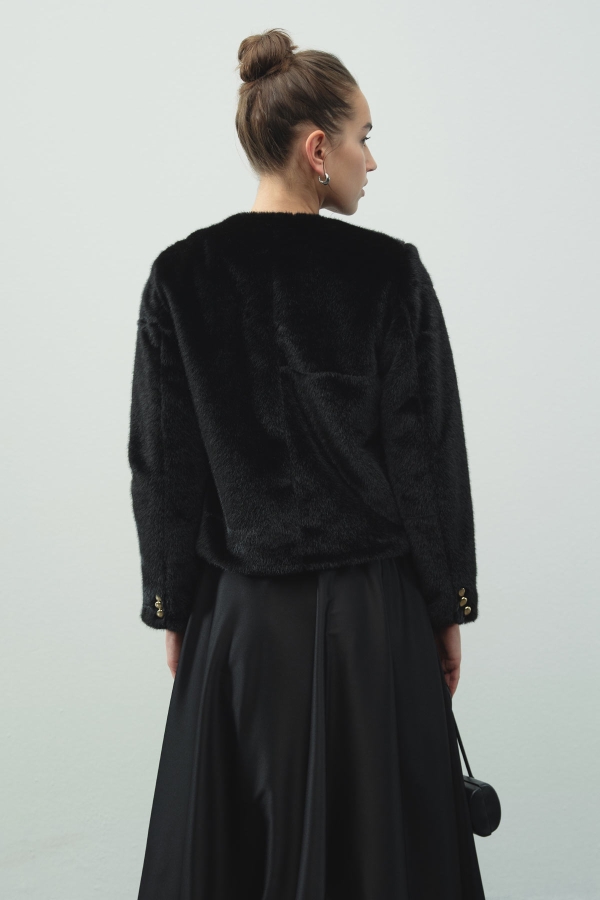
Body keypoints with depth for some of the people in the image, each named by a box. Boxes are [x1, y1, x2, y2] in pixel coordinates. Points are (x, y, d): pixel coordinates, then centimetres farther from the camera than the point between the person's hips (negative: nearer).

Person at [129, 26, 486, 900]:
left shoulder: (181, 277, -5)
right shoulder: (391, 272, -10)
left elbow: (162, 467, -1)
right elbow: (431, 455, -7)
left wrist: (172, 610, 9)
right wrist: (449, 607, 4)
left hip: (240, 619, 2)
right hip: (374, 614, -1)